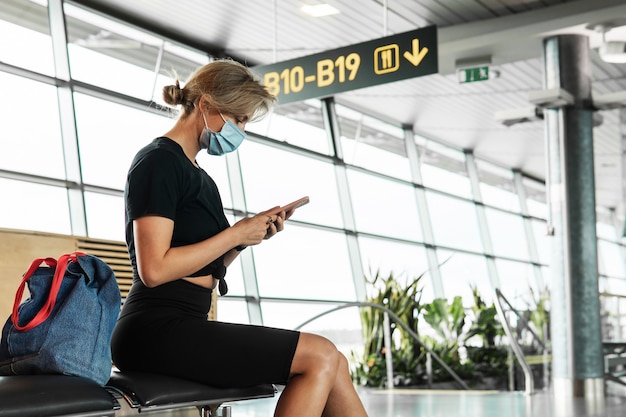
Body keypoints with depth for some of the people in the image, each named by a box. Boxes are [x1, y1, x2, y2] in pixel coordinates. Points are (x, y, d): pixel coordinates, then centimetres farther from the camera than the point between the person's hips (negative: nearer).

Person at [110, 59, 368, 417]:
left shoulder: (196, 174, 19)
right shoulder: (159, 162, -9)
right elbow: (154, 270, -19)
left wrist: (250, 234, 3)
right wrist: (235, 234, -11)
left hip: (184, 326, 9)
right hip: (159, 330, -9)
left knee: (329, 362, 0)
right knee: (320, 357, -14)